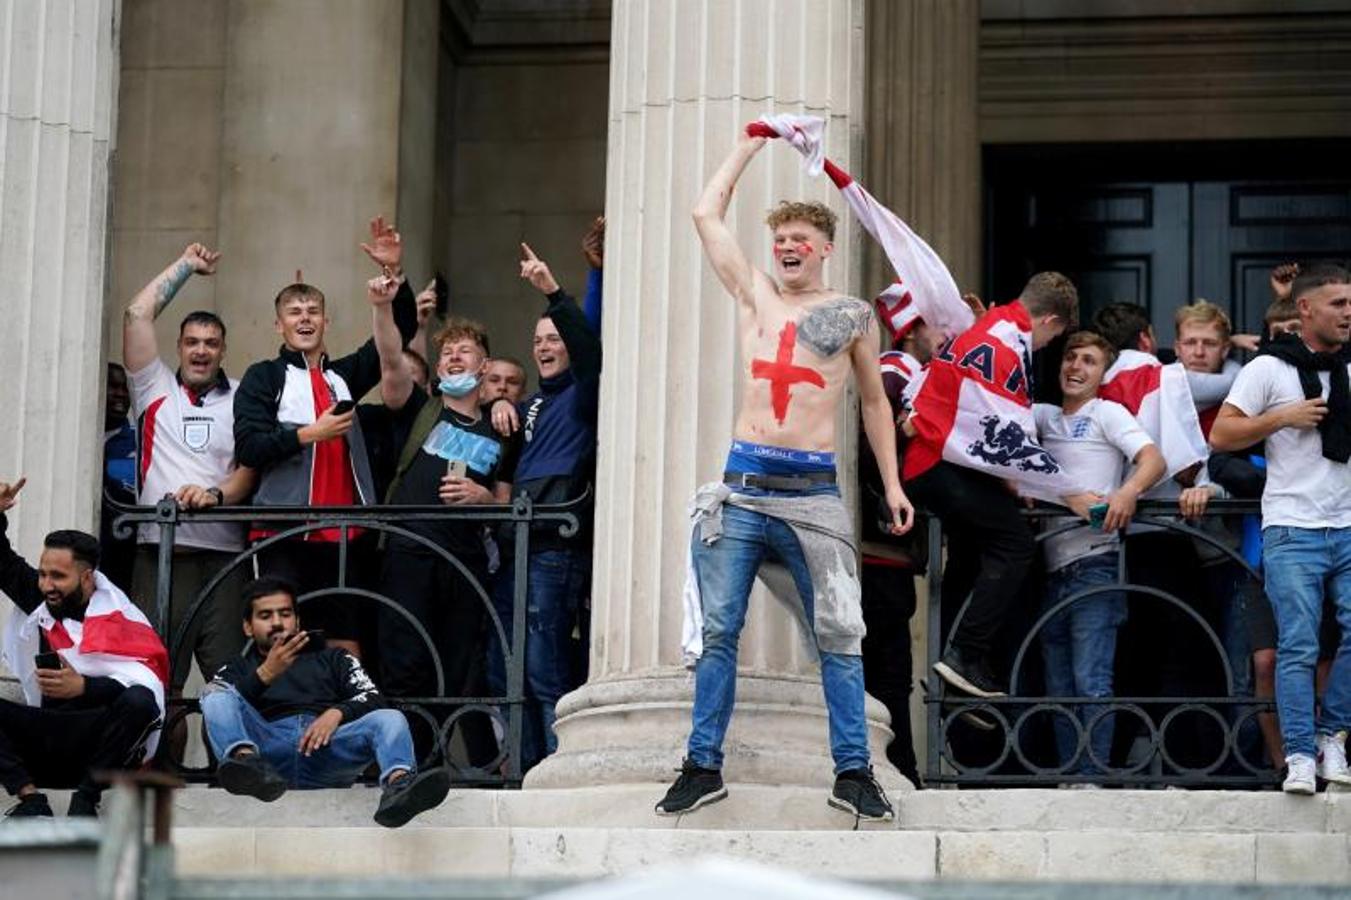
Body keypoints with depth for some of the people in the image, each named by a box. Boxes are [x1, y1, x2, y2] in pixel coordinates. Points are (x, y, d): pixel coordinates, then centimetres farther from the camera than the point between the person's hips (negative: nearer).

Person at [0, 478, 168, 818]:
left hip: (103, 747, -5)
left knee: (139, 702, -35)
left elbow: (146, 686, -20)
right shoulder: (40, 604, 12)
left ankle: (85, 801, -29)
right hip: (47, 742, 5)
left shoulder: (122, 619, -6)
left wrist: (84, 687, -32)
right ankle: (30, 799, -29)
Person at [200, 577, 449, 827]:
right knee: (216, 696, -22)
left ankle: (398, 784, -59)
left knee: (389, 719, -25)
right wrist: (266, 674, -8)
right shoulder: (238, 669, 29)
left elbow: (373, 699, 13)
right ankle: (247, 762, -54)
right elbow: (220, 708, 6)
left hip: (326, 749, 1)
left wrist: (337, 713, -8)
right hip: (269, 749, 0)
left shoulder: (332, 658, 31)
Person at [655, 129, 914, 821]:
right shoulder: (754, 295, 13)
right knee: (717, 631, -1)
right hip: (742, 485, 2)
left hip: (813, 491, -2)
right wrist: (752, 143, 20)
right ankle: (703, 766, 4)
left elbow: (874, 402, 17)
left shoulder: (852, 315, 10)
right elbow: (707, 214, 16)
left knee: (837, 638, -4)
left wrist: (891, 483, 10)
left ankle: (853, 772, -1)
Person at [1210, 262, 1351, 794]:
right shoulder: (1269, 370, 0)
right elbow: (1220, 435, -3)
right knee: (1298, 647, -9)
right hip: (1293, 532, -4)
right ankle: (1300, 757, -6)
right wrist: (1282, 417, -10)